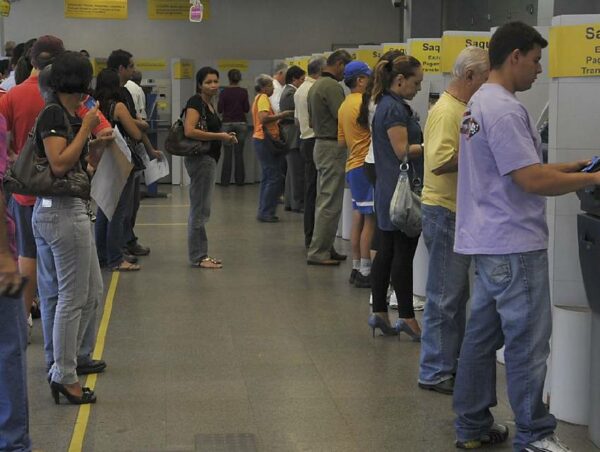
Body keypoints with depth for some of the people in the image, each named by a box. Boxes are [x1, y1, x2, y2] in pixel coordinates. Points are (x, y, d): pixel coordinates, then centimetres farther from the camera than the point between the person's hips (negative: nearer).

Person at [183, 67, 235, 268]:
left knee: (200, 210, 12)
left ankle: (200, 254, 18)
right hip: (200, 159, -10)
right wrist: (219, 136, -20)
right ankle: (198, 257, -2)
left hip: (208, 159, 10)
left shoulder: (209, 104, 16)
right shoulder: (195, 102, -12)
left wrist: (225, 137, 8)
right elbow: (189, 131, -25)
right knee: (200, 209, -6)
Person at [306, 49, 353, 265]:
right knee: (330, 203, -7)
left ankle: (324, 248, 20)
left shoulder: (316, 85, 15)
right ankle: (318, 252, -5)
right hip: (333, 147, -11)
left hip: (320, 143, 11)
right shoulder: (332, 86, -17)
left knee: (324, 200, 14)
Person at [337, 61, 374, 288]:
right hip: (365, 166, -9)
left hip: (352, 165, 9)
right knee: (370, 220, -5)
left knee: (358, 219, 12)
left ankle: (357, 268, 16)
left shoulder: (344, 105, 14)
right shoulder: (363, 103, -15)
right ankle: (365, 272, -3)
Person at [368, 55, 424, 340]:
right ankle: (407, 318, 0)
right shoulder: (394, 108, -15)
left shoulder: (388, 105, 17)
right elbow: (402, 150, -19)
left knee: (386, 251, 11)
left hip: (388, 191, 10)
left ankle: (379, 313, 16)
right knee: (403, 253, -5)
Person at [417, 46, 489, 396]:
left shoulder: (462, 108, 14)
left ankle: (452, 362, 27)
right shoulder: (446, 111, -18)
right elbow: (441, 162, -29)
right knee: (445, 297, -4)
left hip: (460, 212, 10)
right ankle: (435, 373, 4)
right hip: (445, 211, -10)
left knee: (456, 294, 17)